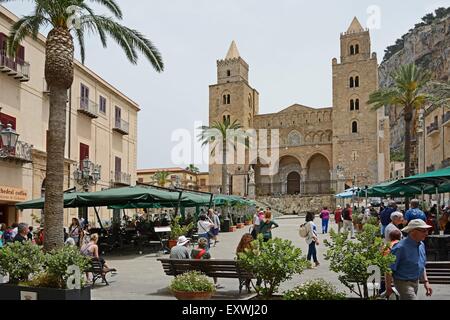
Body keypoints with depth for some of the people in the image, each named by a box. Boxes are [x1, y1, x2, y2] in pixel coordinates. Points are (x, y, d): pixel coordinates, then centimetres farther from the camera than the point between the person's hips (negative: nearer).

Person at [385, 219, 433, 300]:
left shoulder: (421, 245, 2)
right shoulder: (401, 247, -24)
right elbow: (389, 269, -20)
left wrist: (426, 281, 8)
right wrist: (388, 287, -15)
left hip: (416, 281, 8)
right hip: (403, 282, -8)